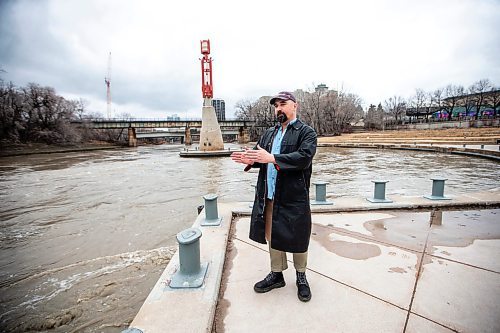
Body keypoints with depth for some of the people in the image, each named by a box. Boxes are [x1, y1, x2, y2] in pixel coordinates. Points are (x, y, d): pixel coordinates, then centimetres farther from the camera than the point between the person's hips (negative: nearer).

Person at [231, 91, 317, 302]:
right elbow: (259, 154, 12)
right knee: (272, 236, 16)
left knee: (297, 238, 9)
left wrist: (271, 158, -28)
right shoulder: (269, 133, 16)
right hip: (268, 197, 6)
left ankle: (301, 277, 34)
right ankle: (276, 275, 37)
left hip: (294, 197, -5)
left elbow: (304, 157, -21)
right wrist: (251, 159, -13)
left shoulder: (306, 132, -5)